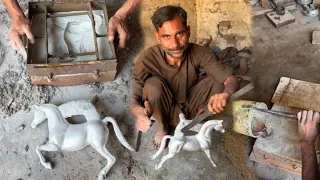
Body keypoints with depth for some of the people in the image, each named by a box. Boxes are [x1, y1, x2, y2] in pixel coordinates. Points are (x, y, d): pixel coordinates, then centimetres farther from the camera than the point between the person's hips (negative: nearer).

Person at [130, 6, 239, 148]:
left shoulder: (199, 53, -22)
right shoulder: (147, 60, -29)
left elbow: (232, 79, -23)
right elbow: (134, 101, -26)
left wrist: (225, 94, -49)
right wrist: (141, 112, -52)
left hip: (191, 106, 2)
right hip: (165, 110, -2)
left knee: (217, 82, -20)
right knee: (153, 83, -32)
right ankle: (162, 129, -4)